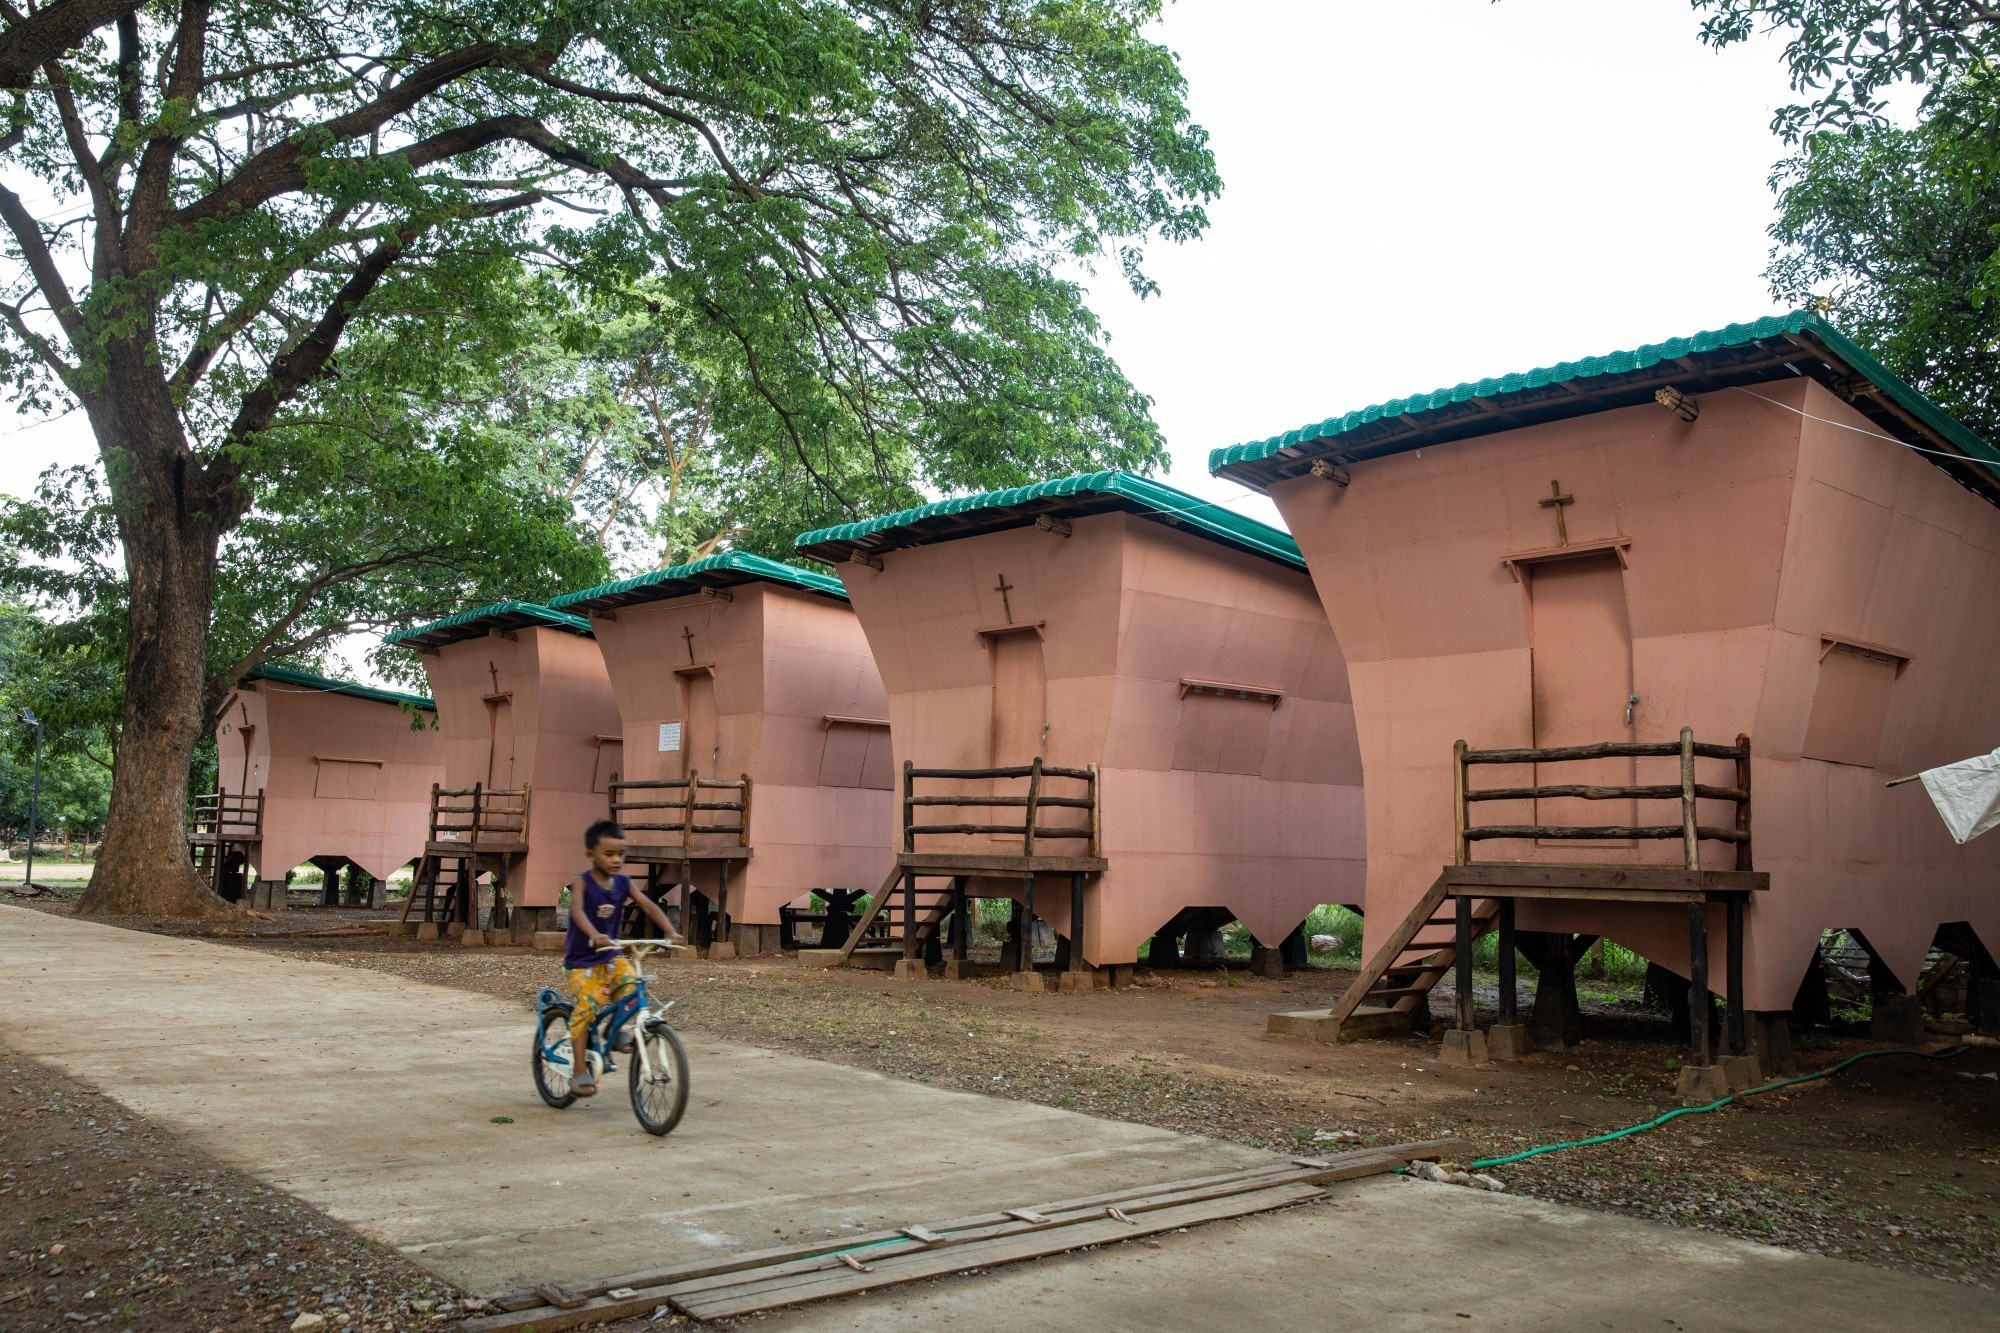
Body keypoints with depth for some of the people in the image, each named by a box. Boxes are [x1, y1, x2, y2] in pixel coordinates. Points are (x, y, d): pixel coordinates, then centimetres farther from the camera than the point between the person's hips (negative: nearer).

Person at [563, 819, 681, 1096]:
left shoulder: (623, 883, -1)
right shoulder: (582, 882, -14)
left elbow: (649, 906, -11)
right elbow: (577, 910, -33)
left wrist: (670, 931, -28)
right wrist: (595, 936, -52)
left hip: (611, 955, 4)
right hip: (582, 959, -4)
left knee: (631, 983, -22)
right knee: (587, 1006, -17)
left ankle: (619, 1030, 2)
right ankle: (579, 1071, -7)